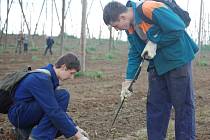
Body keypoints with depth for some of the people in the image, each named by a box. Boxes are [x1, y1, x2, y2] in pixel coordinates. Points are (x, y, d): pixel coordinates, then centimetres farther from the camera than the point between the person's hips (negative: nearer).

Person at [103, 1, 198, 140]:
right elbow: (134, 53, 8)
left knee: (183, 104, 0)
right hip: (157, 63, 8)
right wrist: (128, 79, 2)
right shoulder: (130, 26, 2)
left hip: (178, 59, -8)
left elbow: (178, 29, -25)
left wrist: (154, 43, -18)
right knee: (155, 105, 10)